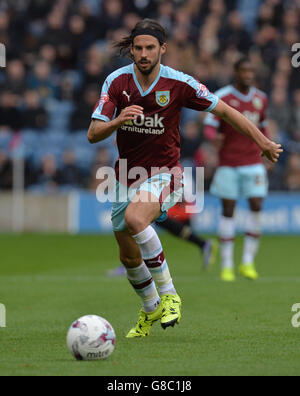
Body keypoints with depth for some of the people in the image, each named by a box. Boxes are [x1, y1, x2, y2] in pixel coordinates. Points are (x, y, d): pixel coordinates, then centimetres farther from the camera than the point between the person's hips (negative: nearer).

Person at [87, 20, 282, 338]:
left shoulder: (179, 83, -13)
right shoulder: (117, 81, -8)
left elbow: (224, 110, -2)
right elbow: (93, 134, -12)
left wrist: (262, 141, 1)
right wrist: (118, 121, -33)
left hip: (164, 174, -4)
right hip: (127, 177, 4)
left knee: (135, 218, -35)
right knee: (129, 257, 11)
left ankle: (168, 294, -23)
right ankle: (151, 309, 40)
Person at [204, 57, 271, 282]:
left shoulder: (260, 99, 8)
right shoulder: (223, 98, -6)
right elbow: (209, 127, -11)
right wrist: (215, 137, -33)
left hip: (253, 162, 3)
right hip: (228, 164, -3)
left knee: (257, 208, -8)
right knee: (228, 211, -1)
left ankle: (248, 262, 1)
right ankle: (227, 266, 5)